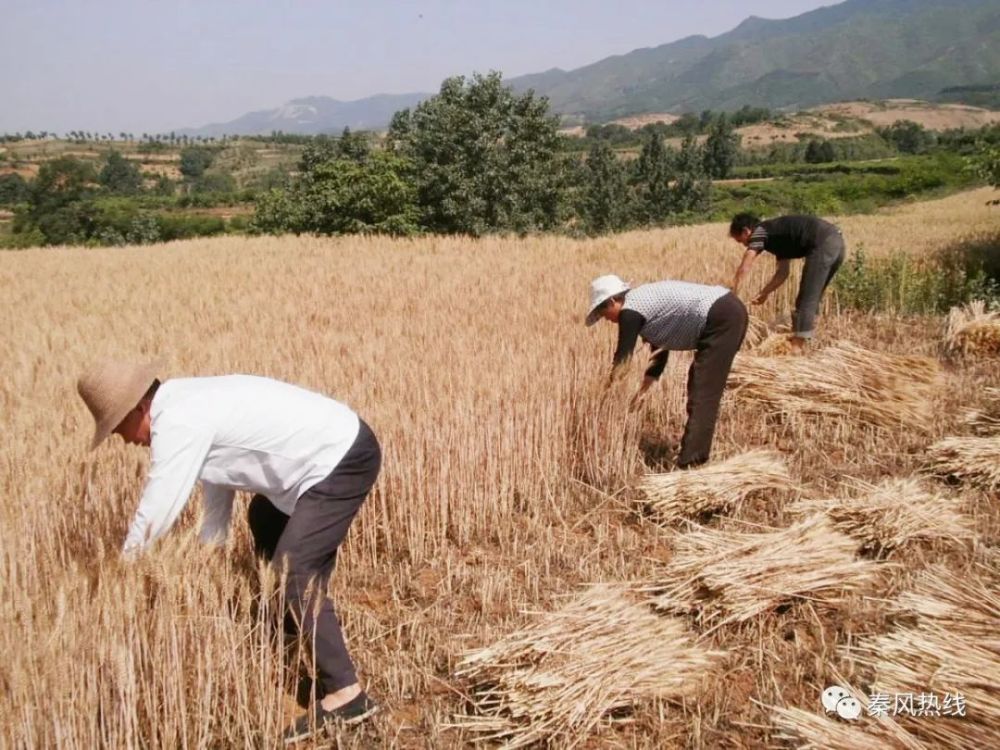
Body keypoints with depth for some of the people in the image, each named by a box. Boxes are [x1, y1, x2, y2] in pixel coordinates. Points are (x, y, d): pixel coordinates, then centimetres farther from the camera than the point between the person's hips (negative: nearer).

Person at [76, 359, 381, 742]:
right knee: (265, 519, 30)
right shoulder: (189, 403, 12)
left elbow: (155, 512, -12)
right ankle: (290, 632, 43)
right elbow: (218, 475, 20)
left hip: (343, 459, -11)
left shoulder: (177, 423, -18)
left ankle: (344, 693, -10)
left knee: (296, 571, -13)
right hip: (336, 446, 11)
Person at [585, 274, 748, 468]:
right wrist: (640, 392, 24)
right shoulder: (644, 301, 19)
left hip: (721, 319, -10)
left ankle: (690, 465, -11)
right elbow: (660, 353, 24)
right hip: (729, 312, 10)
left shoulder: (630, 312, -9)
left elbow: (622, 358, -4)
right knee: (698, 385, 19)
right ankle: (692, 455, 26)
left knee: (703, 395, -10)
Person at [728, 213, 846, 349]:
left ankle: (795, 349, -3)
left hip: (823, 244, -9)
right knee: (811, 298, 16)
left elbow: (744, 269, -3)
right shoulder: (777, 236, 27)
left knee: (806, 300, -5)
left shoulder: (759, 231, 3)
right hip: (835, 241, 9)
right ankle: (798, 345, 20)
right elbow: (783, 273, 27)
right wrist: (765, 293, 28)